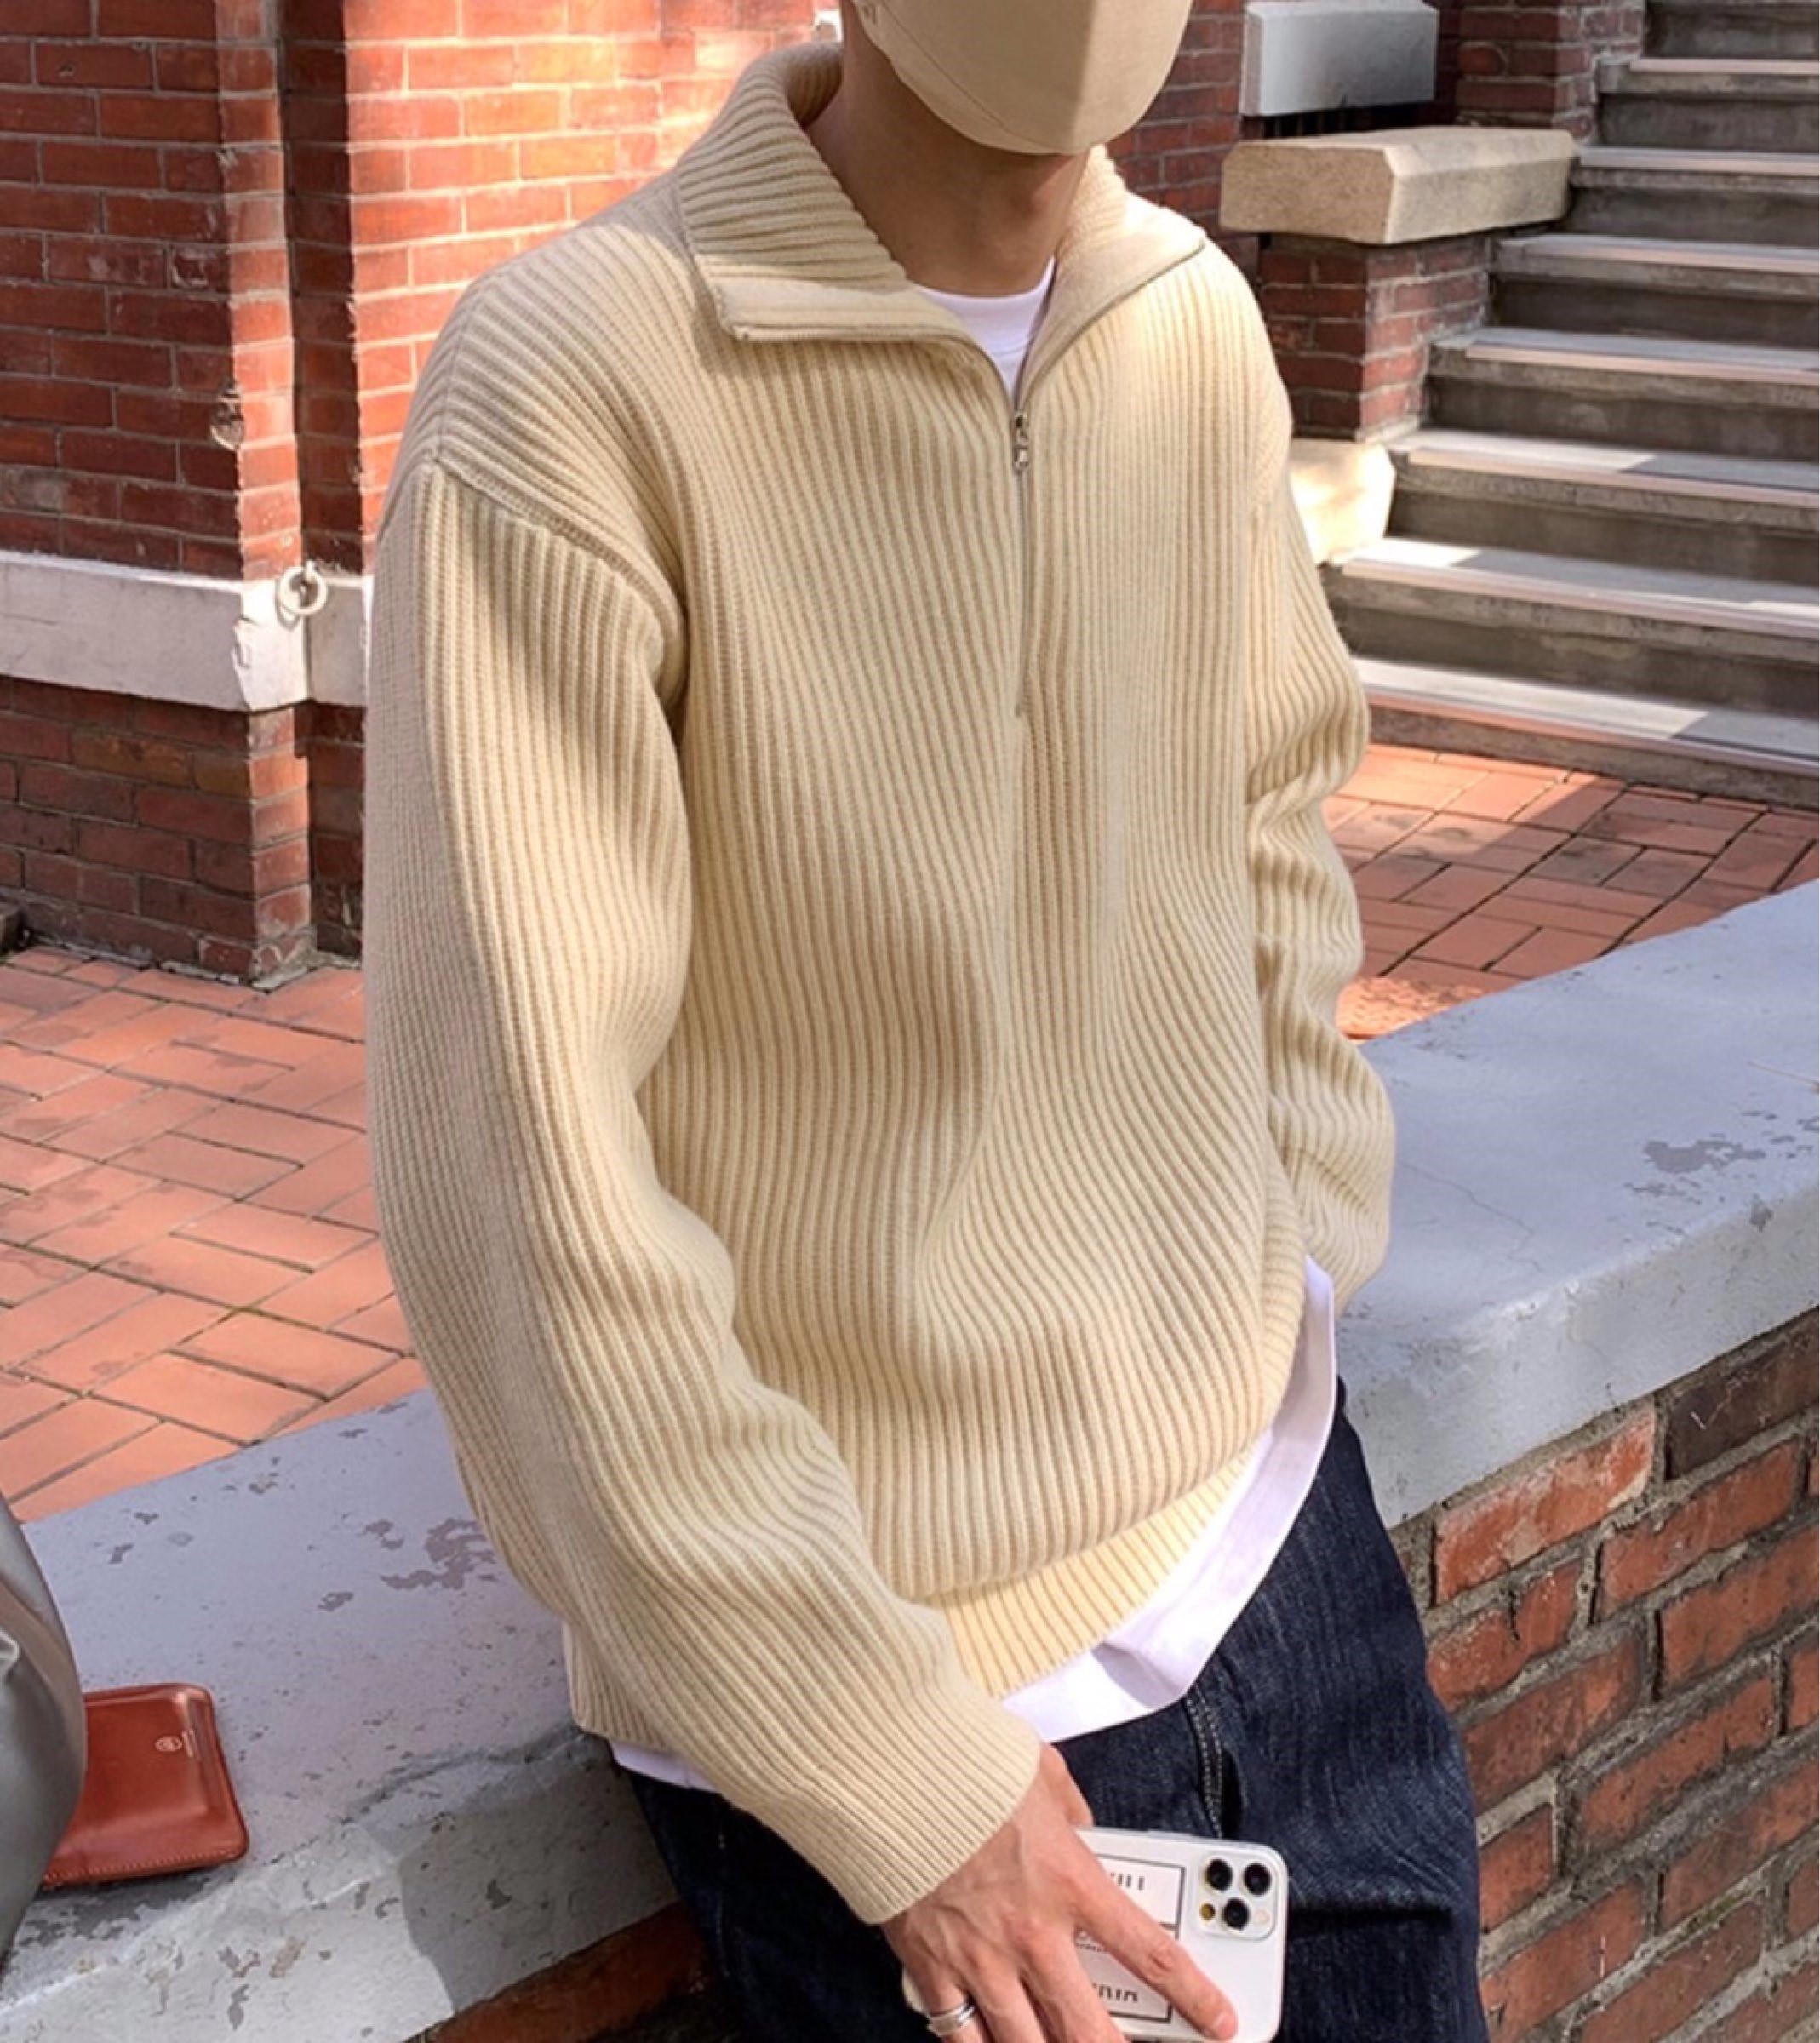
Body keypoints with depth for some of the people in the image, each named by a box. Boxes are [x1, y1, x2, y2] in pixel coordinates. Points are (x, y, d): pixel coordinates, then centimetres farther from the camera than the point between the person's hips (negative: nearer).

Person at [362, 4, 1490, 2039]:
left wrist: (1304, 1255, 3)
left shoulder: (1203, 331, -1)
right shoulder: (567, 389, -19)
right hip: (848, 1654, -5)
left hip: (1281, 1528, 6)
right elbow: (525, 1184, -20)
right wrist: (889, 1771, -16)